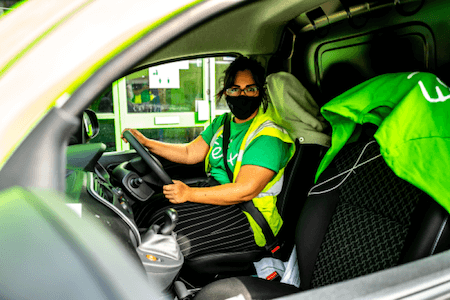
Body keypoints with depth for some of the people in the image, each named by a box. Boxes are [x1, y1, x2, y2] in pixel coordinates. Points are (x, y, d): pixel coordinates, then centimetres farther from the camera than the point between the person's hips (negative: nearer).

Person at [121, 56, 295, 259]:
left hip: (250, 220, -8)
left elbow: (246, 190, -25)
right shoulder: (222, 123, 10)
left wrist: (190, 193, -29)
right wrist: (145, 142, 2)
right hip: (215, 194, 8)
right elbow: (189, 153, 11)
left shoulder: (268, 135, -17)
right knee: (147, 210, -4)